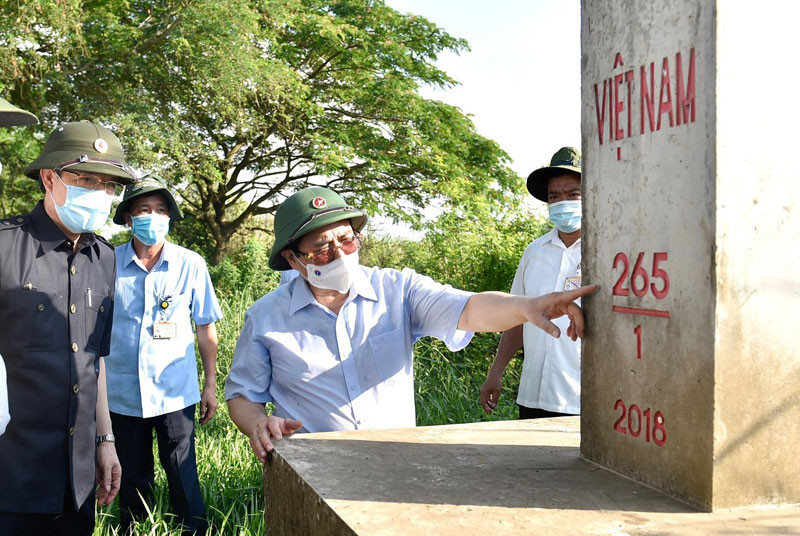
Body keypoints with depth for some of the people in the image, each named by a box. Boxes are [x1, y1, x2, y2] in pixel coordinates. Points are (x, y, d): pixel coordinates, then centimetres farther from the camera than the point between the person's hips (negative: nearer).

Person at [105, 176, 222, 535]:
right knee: (132, 477, 16)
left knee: (183, 475, 4)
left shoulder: (190, 265, -4)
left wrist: (210, 384, 4)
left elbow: (205, 328, 3)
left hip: (175, 393, -1)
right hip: (122, 394, 1)